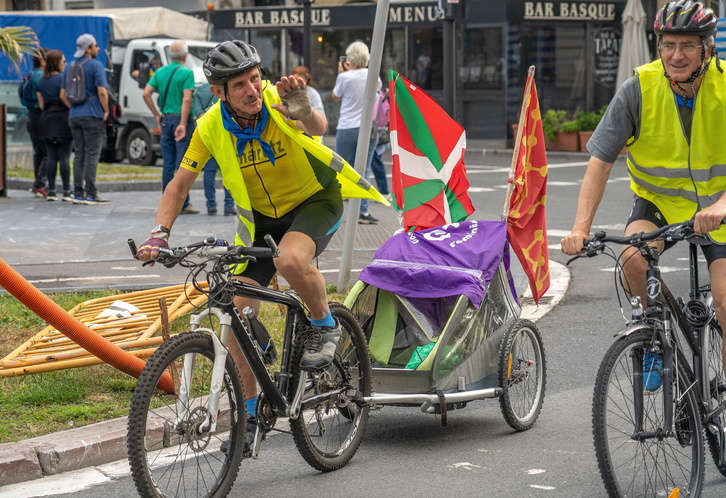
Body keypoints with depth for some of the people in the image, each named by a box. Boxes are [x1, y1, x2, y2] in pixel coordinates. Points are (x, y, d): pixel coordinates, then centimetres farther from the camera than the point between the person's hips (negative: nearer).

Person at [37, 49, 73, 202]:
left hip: (46, 119, 6)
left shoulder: (41, 81, 11)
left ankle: (51, 191, 5)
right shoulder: (62, 78, -9)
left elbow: (41, 104, 13)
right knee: (64, 156, -4)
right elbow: (68, 101, -14)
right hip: (62, 118, -6)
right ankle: (67, 191, -4)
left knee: (50, 156, 6)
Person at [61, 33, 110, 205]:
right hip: (93, 115, -7)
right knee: (92, 154, -5)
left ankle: (78, 193, 9)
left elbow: (63, 94, 14)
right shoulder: (95, 65, -9)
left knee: (79, 154, 10)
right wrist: (106, 110, -6)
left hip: (74, 115, 7)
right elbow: (101, 91, -17)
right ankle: (91, 194, -8)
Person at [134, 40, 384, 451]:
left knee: (291, 259, -37)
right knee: (237, 311, -5)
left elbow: (317, 128, -46)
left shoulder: (278, 101, -24)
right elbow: (180, 184, -7)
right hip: (261, 217, 4)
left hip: (315, 200, -4)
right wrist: (160, 233, -22)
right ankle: (250, 412, 12)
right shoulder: (212, 127, -15)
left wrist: (303, 111, -69)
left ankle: (326, 327, -6)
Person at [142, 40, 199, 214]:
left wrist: (157, 115, 9)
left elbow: (146, 93, 3)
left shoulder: (160, 72, 9)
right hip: (182, 119, -6)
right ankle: (183, 204, -3)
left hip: (165, 120, 6)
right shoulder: (187, 73, -9)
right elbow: (186, 100, -18)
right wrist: (183, 124, -19)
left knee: (168, 164, 10)